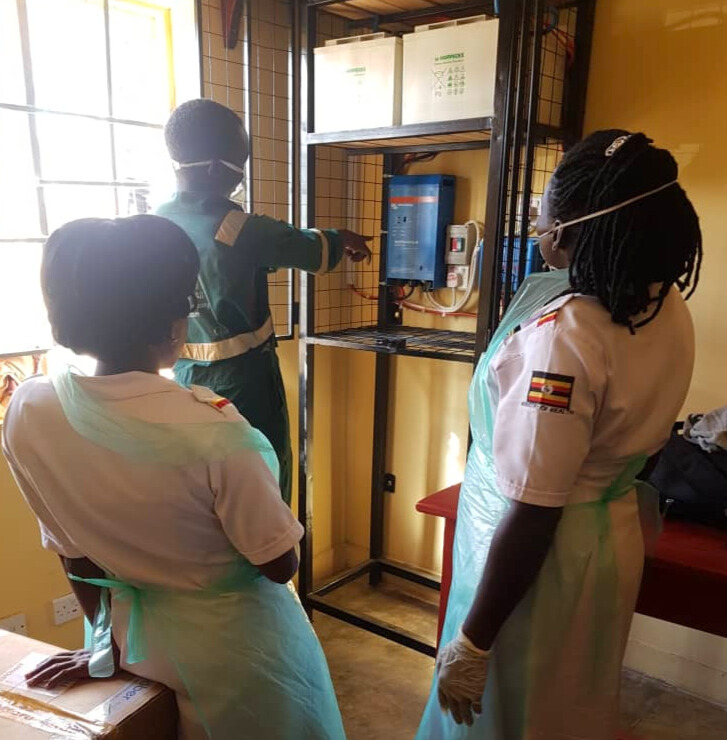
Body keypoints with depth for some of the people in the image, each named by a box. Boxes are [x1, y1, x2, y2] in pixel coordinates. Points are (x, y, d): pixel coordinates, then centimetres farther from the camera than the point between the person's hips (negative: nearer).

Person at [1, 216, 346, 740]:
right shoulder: (211, 429, -33)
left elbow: (74, 558, -4)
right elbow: (280, 565, -18)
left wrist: (110, 644, 9)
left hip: (135, 644, 4)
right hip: (236, 649, -4)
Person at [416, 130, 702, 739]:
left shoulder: (562, 335, -31)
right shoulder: (670, 310, -6)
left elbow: (531, 515, -28)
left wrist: (471, 643, -19)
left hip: (541, 558, -7)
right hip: (612, 540, 8)